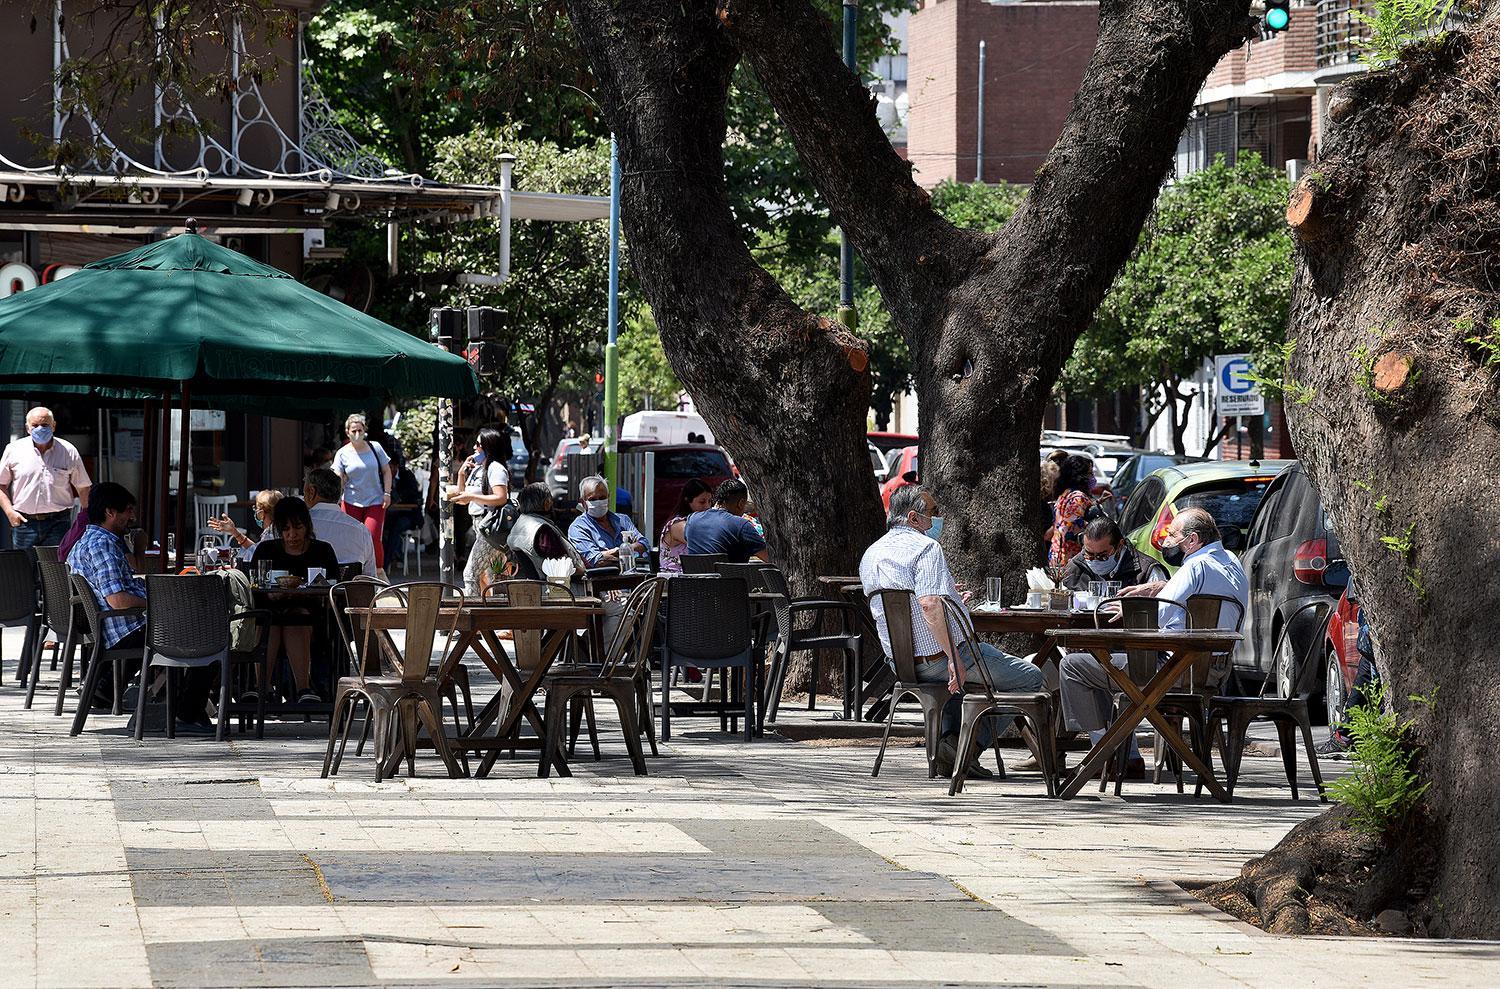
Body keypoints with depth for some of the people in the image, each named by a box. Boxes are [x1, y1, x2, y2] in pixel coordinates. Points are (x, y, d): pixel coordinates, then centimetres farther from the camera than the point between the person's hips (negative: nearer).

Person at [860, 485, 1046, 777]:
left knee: (961, 677, 40)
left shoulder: (870, 556, 10)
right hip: (940, 655, -8)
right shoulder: (926, 547, -15)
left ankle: (950, 739, 16)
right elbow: (929, 605, -30)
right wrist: (954, 657, -29)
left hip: (900, 664, 8)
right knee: (1031, 677, 2)